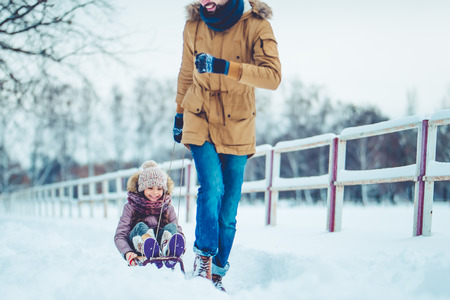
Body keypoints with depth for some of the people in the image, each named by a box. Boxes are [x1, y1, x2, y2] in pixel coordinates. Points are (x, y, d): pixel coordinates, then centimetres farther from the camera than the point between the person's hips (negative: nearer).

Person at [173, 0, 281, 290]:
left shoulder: (256, 25, -14)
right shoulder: (194, 26, -4)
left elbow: (273, 76, -26)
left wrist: (224, 67, -36)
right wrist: (180, 114, 21)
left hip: (237, 127, -1)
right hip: (200, 121, 1)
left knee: (228, 209, 4)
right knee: (212, 188, -20)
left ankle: (218, 273, 17)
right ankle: (204, 256, -4)